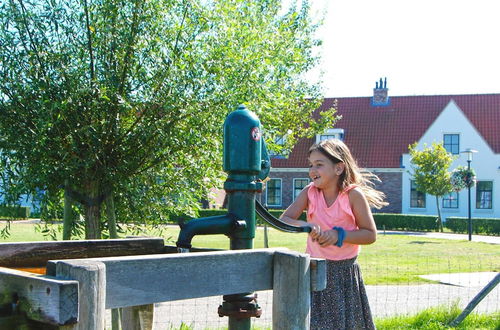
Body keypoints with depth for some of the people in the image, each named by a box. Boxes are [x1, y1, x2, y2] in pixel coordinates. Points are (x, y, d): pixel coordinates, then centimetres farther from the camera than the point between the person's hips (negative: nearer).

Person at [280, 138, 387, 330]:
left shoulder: (354, 195, -11)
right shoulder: (309, 192, -3)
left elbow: (370, 235, -9)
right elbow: (284, 220, -9)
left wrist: (339, 235, -22)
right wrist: (305, 226, -28)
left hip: (345, 272, -2)